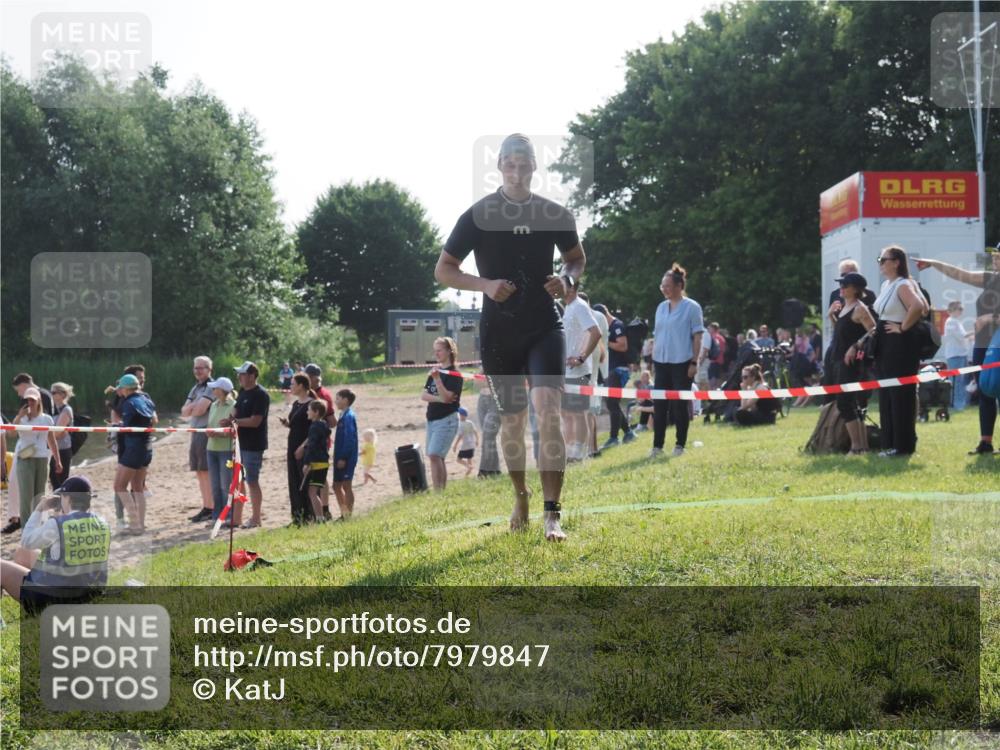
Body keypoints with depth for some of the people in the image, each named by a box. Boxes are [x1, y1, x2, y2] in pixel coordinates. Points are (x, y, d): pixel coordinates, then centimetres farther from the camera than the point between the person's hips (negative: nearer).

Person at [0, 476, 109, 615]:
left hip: (51, 598, -8)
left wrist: (39, 510, 3)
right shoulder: (102, 524, -4)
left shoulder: (57, 525, -23)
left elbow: (27, 542, -7)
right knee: (22, 553, 25)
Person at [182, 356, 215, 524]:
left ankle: (211, 509, -5)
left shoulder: (211, 387, -9)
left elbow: (199, 410, -18)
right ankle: (206, 507, 16)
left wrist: (190, 409, 2)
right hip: (195, 433, 9)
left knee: (207, 472, -8)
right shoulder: (195, 388, 18)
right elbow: (184, 412, 12)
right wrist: (194, 406, -9)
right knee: (200, 472, 10)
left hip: (206, 432, -9)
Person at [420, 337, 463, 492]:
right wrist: (439, 399, -11)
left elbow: (447, 397, -18)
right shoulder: (434, 372, 14)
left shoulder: (454, 374, -8)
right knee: (437, 458, 8)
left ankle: (438, 492, -20)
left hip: (446, 419, -8)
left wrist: (437, 379, -27)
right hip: (431, 419, 8)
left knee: (434, 455, -18)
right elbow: (424, 395, 6)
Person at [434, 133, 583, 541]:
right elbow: (443, 270, 0)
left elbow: (577, 258, 17)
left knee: (547, 409, -18)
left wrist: (567, 279, -6)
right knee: (512, 418, 10)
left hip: (545, 327, 0)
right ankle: (520, 496, 35)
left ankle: (552, 515, -19)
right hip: (498, 334, 0)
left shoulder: (555, 214, 1)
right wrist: (485, 284, -17)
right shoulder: (478, 215, -4)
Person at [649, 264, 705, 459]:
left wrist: (694, 362, -11)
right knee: (659, 406, 3)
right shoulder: (661, 307, 12)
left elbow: (697, 337, -7)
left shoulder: (691, 307, -5)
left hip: (681, 364, -5)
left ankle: (680, 445, 11)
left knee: (680, 406, 1)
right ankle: (657, 445, 7)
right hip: (661, 363, 5)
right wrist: (653, 360, 12)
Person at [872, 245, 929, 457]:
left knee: (901, 394, -6)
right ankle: (889, 443, 17)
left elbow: (918, 306, -31)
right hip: (885, 345, 10)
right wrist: (877, 331, 12)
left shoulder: (903, 285, -14)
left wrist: (903, 327, -21)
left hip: (901, 345, -10)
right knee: (885, 395, 11)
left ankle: (903, 445, -2)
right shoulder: (886, 285, 15)